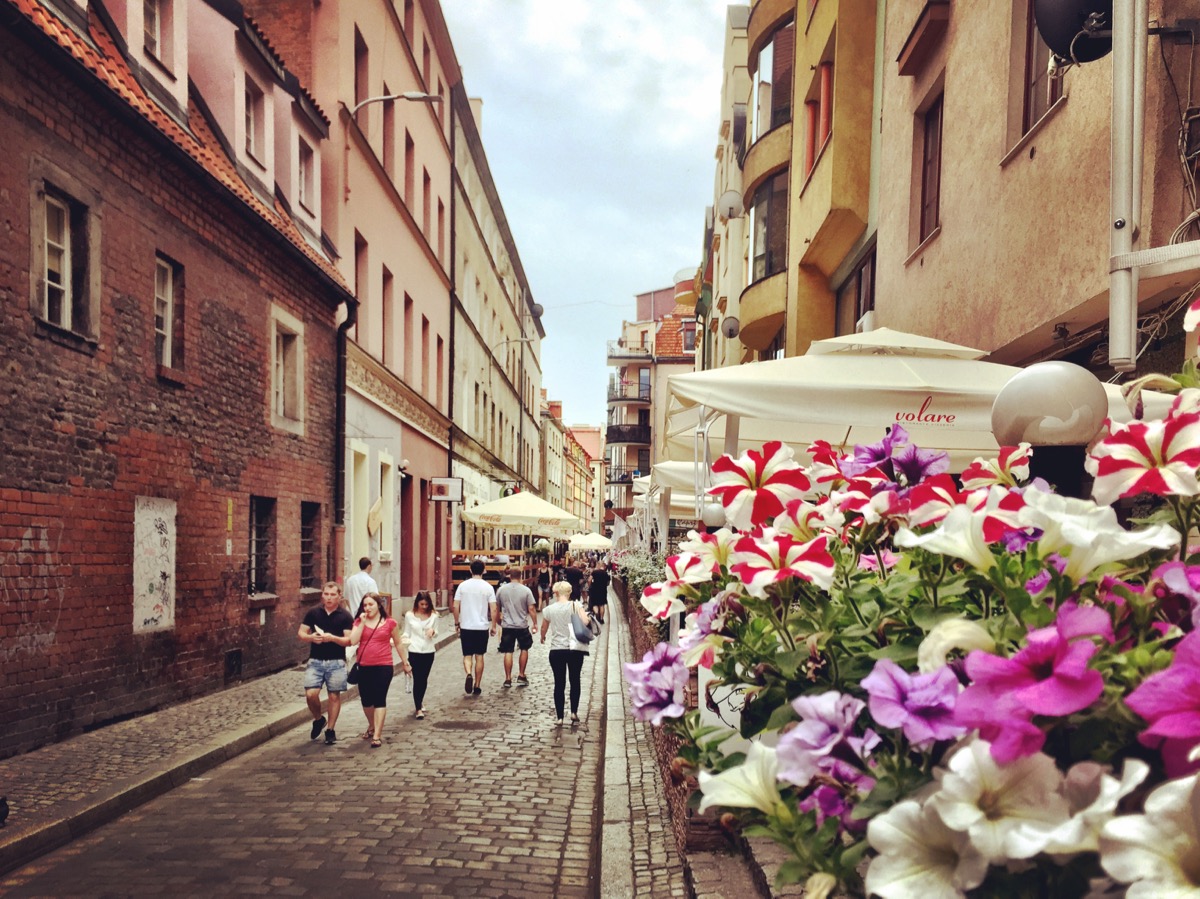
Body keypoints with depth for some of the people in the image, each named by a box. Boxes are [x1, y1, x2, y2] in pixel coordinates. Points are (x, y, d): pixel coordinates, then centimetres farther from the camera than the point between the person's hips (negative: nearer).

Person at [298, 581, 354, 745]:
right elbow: (301, 633, 6)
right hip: (315, 661, 1)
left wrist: (332, 638, -23)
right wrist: (310, 637, -15)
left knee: (334, 696, 3)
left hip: (336, 662, -1)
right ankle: (318, 719, 20)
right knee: (310, 694, -8)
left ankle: (330, 730, 17)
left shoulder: (345, 616, -2)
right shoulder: (313, 613, 3)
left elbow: (349, 640, -7)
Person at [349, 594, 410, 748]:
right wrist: (362, 622, -12)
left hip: (383, 667, -3)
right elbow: (353, 641, -10)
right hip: (364, 667, 3)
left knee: (379, 700, -7)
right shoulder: (359, 622, 5)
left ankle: (377, 735, -5)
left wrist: (405, 662, 13)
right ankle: (371, 726, 39)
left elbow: (398, 644, 8)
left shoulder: (390, 623, -1)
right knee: (366, 700, 14)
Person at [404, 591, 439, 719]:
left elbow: (436, 633, 10)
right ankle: (419, 708, 1)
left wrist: (433, 632, -12)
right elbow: (407, 633, 4)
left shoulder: (433, 616, 1)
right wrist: (404, 640, -16)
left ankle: (420, 701, 35)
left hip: (428, 651, 2)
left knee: (424, 678, 11)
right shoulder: (409, 616, -2)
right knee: (417, 679, -4)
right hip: (414, 651, -2)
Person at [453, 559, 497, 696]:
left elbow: (456, 606, -1)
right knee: (479, 656, 10)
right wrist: (493, 626, 5)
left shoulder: (463, 586, -2)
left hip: (466, 627, 0)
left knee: (467, 655, 7)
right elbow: (493, 609, -6)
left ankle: (469, 674, -21)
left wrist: (456, 623, 11)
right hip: (482, 627, 0)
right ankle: (477, 686, 14)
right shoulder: (487, 587, -4)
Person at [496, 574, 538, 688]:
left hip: (507, 626, 1)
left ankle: (508, 679, 7)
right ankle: (521, 676, 19)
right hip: (522, 625, -1)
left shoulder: (501, 589, -2)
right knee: (524, 649, 18)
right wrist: (535, 623, 1)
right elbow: (531, 608, -10)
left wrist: (499, 621, 22)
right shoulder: (526, 590, -8)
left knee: (508, 652, 6)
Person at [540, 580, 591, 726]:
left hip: (557, 650, 0)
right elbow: (585, 621, -17)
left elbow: (544, 628, 17)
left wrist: (543, 638, 38)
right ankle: (574, 712, 11)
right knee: (575, 681, 15)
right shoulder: (575, 606, -3)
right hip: (575, 649, 0)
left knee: (559, 684, 7)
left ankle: (559, 717, 9)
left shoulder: (549, 609, 2)